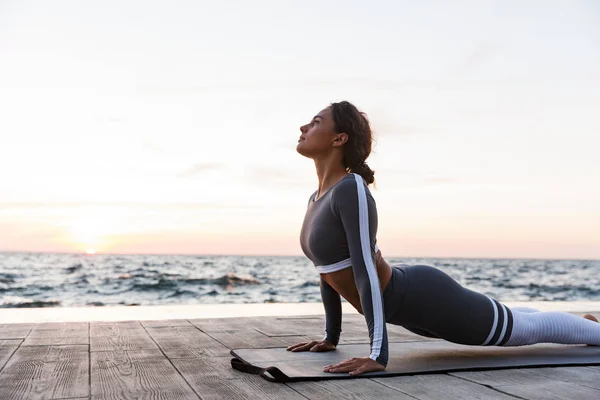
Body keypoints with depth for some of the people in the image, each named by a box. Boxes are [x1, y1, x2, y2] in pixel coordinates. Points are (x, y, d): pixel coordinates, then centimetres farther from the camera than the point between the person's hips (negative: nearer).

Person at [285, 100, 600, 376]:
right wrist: (331, 336, 13)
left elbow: (366, 270, -33)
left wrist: (378, 354, -34)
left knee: (528, 329, 13)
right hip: (407, 304, 10)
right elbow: (328, 270, 10)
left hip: (422, 297, -9)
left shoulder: (351, 189, -27)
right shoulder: (317, 200, 2)